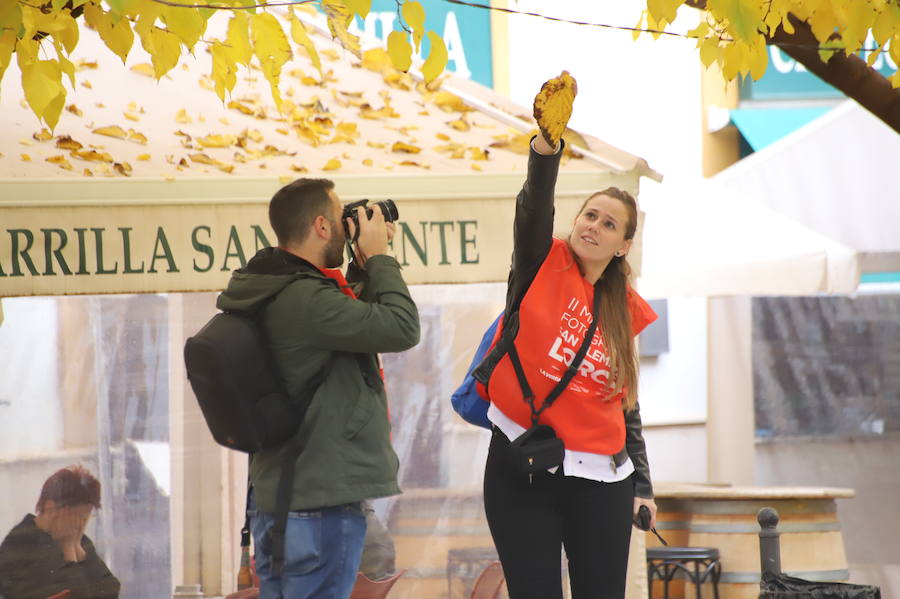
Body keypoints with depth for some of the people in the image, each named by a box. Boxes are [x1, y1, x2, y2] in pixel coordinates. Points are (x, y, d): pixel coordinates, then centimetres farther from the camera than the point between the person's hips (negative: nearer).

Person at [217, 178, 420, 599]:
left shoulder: (272, 293, 10)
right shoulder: (303, 298, -21)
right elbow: (401, 328, -22)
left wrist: (364, 266, 12)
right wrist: (378, 258, -9)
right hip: (320, 505, -10)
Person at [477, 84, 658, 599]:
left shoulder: (625, 311, 9)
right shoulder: (544, 265, 1)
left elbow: (627, 402, 16)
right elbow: (534, 206, -19)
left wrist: (643, 483, 11)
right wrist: (547, 144, -37)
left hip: (600, 481, 3)